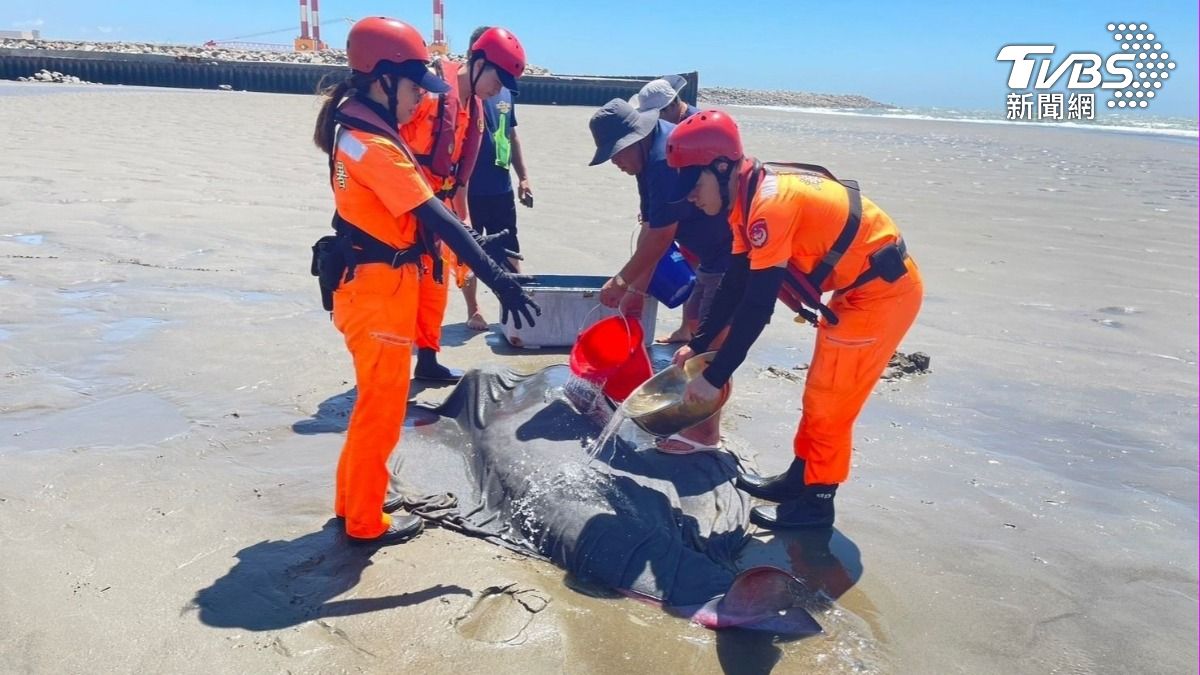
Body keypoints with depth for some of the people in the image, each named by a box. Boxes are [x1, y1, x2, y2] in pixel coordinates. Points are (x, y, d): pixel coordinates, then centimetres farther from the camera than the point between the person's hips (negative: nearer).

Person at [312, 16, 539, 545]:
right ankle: (366, 522, 20)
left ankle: (353, 497, 38)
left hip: (370, 281, 10)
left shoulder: (353, 125, 8)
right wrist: (497, 278, -27)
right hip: (379, 288, -10)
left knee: (376, 398, 22)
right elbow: (436, 218, -27)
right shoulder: (374, 146, -23)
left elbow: (418, 211, 11)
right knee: (382, 405, 4)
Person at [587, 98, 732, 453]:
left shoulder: (665, 160, -26)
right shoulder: (651, 159, 7)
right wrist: (638, 288, 9)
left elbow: (659, 238, -22)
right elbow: (650, 229, 8)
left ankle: (705, 432, 8)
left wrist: (623, 281, -8)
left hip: (737, 252, -11)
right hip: (717, 251, 11)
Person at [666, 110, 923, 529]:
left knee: (830, 401, 0)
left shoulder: (770, 202, -27)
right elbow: (736, 284, 10)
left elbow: (757, 307, -28)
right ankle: (799, 478, 33)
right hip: (863, 287, 10)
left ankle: (815, 501, 15)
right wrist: (698, 345, 10)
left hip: (883, 290, -10)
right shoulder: (749, 198, 3)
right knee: (820, 395, 19)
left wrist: (714, 377, -22)